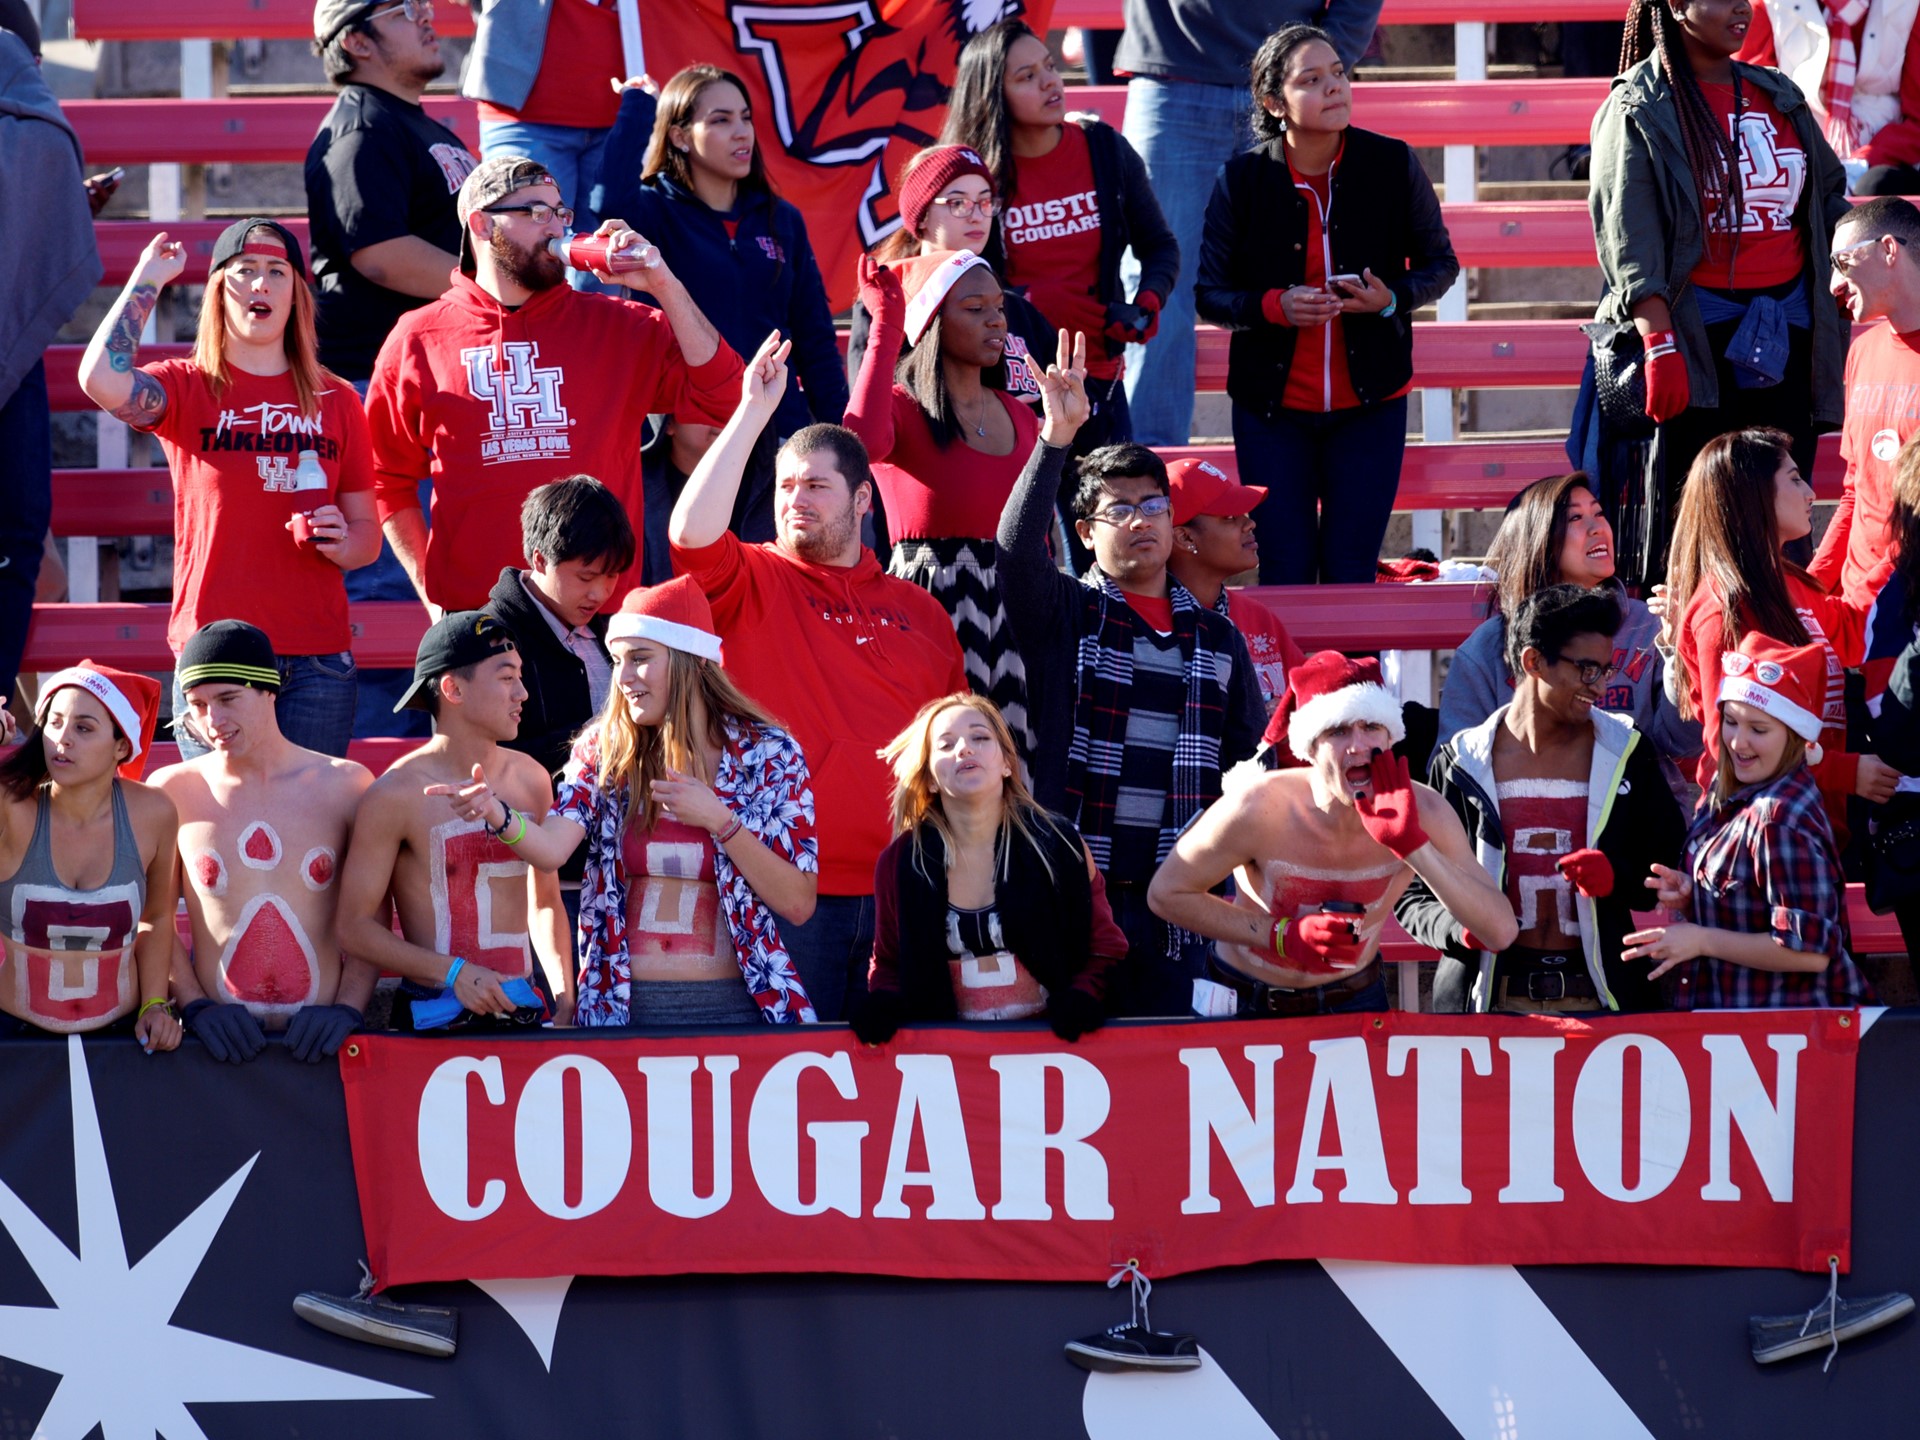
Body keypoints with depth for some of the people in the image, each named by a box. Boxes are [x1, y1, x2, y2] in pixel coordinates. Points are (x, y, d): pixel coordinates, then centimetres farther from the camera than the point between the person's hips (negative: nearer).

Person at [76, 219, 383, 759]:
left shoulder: (336, 401, 12)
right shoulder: (187, 387, 5)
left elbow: (367, 533, 15)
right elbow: (102, 380, -17)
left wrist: (340, 543, -10)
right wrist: (147, 279, -4)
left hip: (317, 658, 2)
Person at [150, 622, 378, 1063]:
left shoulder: (345, 786, 8)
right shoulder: (172, 792, 6)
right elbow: (153, 921, 8)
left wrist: (348, 1009, -4)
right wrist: (196, 1006, -5)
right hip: (218, 1042, 0)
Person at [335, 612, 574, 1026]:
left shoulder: (530, 779, 10)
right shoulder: (395, 796, -7)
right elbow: (355, 926, -7)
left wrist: (564, 998, 9)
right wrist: (453, 973, -15)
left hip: (528, 1009, 5)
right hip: (437, 1017, -5)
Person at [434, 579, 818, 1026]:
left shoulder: (767, 755, -3)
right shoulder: (604, 751, 4)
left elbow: (798, 904, -6)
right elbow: (551, 849, -14)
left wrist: (719, 821, -16)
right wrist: (497, 814, -34)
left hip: (731, 1006, -2)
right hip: (625, 1004, 2)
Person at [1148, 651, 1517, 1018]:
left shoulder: (1420, 811, -21)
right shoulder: (1261, 809, -27)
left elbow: (1501, 932, -28)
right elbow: (1166, 893, -15)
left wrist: (1414, 845, -38)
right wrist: (1281, 936, -25)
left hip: (1355, 1002, 2)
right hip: (1246, 1004, -2)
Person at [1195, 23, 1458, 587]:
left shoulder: (1392, 164, -6)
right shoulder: (1243, 179, -8)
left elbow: (1439, 262, 6)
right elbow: (1209, 294, -1)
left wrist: (1392, 299, -15)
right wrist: (1274, 307, -21)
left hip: (1370, 400, 0)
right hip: (1272, 405, 0)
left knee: (1350, 577, -1)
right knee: (1284, 577, -1)